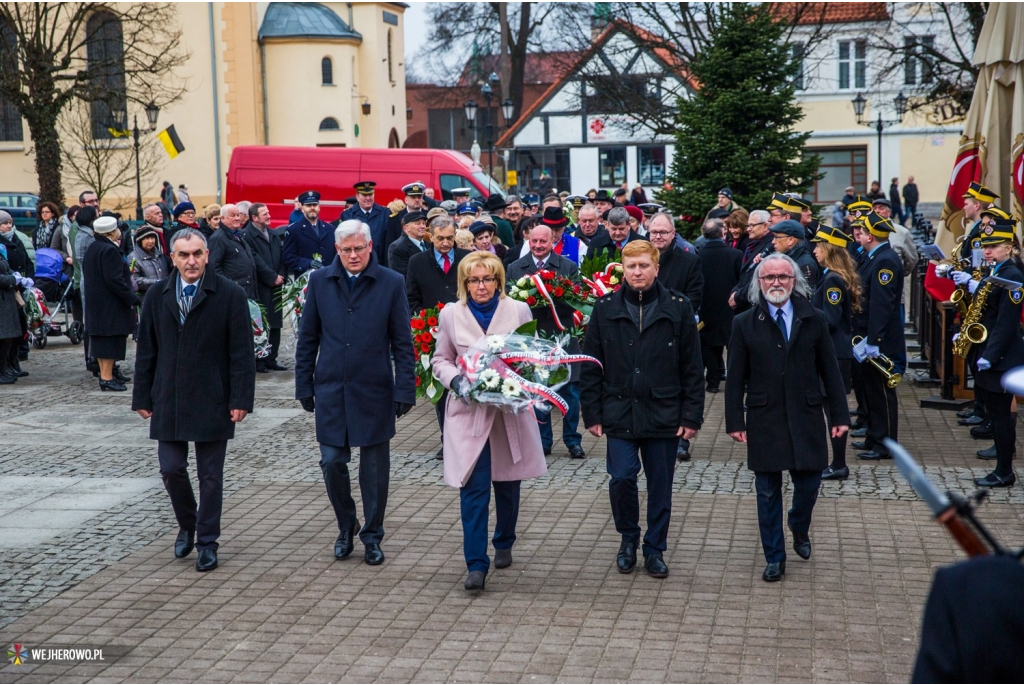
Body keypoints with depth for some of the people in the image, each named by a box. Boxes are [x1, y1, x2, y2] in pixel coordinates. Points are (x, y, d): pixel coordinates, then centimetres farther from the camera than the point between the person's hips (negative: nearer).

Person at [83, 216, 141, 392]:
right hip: (111, 304, -10)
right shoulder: (109, 250, -17)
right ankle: (107, 377, -6)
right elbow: (114, 279, -22)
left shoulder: (92, 249, 12)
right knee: (111, 338, -6)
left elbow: (87, 275, 19)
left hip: (95, 303, 10)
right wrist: (132, 298, -18)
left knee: (100, 338, 13)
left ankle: (104, 374, 18)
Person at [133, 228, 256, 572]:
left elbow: (241, 353, -7)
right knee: (171, 469, 3)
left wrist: (241, 399, -11)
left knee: (210, 476, 5)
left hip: (212, 402, -3)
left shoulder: (230, 295, -6)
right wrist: (143, 397, 5)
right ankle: (187, 526, 29)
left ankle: (207, 542, 18)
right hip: (168, 401, 3)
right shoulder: (157, 296, 5)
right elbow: (146, 351, 8)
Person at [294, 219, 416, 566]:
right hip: (331, 389, 2)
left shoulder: (391, 283, -2)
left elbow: (402, 342, -1)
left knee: (375, 467, 6)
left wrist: (405, 389, -5)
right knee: (332, 462, 2)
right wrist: (304, 384, 4)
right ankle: (346, 527, 25)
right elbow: (307, 338, 8)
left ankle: (372, 536, 21)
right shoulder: (320, 281, 3)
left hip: (374, 391, -1)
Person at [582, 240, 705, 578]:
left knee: (660, 483, 7)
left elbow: (692, 368, 1)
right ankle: (628, 538, 18)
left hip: (663, 413, 0)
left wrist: (692, 416, -3)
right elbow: (590, 366, 4)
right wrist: (592, 414, 0)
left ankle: (655, 548, 24)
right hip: (619, 412, 0)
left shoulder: (678, 309, -1)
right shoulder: (605, 309, 1)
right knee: (621, 477, -7)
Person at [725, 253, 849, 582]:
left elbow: (829, 370, 4)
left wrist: (839, 415, 1)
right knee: (768, 491, 5)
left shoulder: (814, 320, 3)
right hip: (764, 420, -1)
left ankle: (799, 528, 38)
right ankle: (774, 557, 19)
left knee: (809, 481, 5)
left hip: (806, 419, 1)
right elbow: (735, 378, 1)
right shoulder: (745, 324, 1)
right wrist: (735, 420, -4)